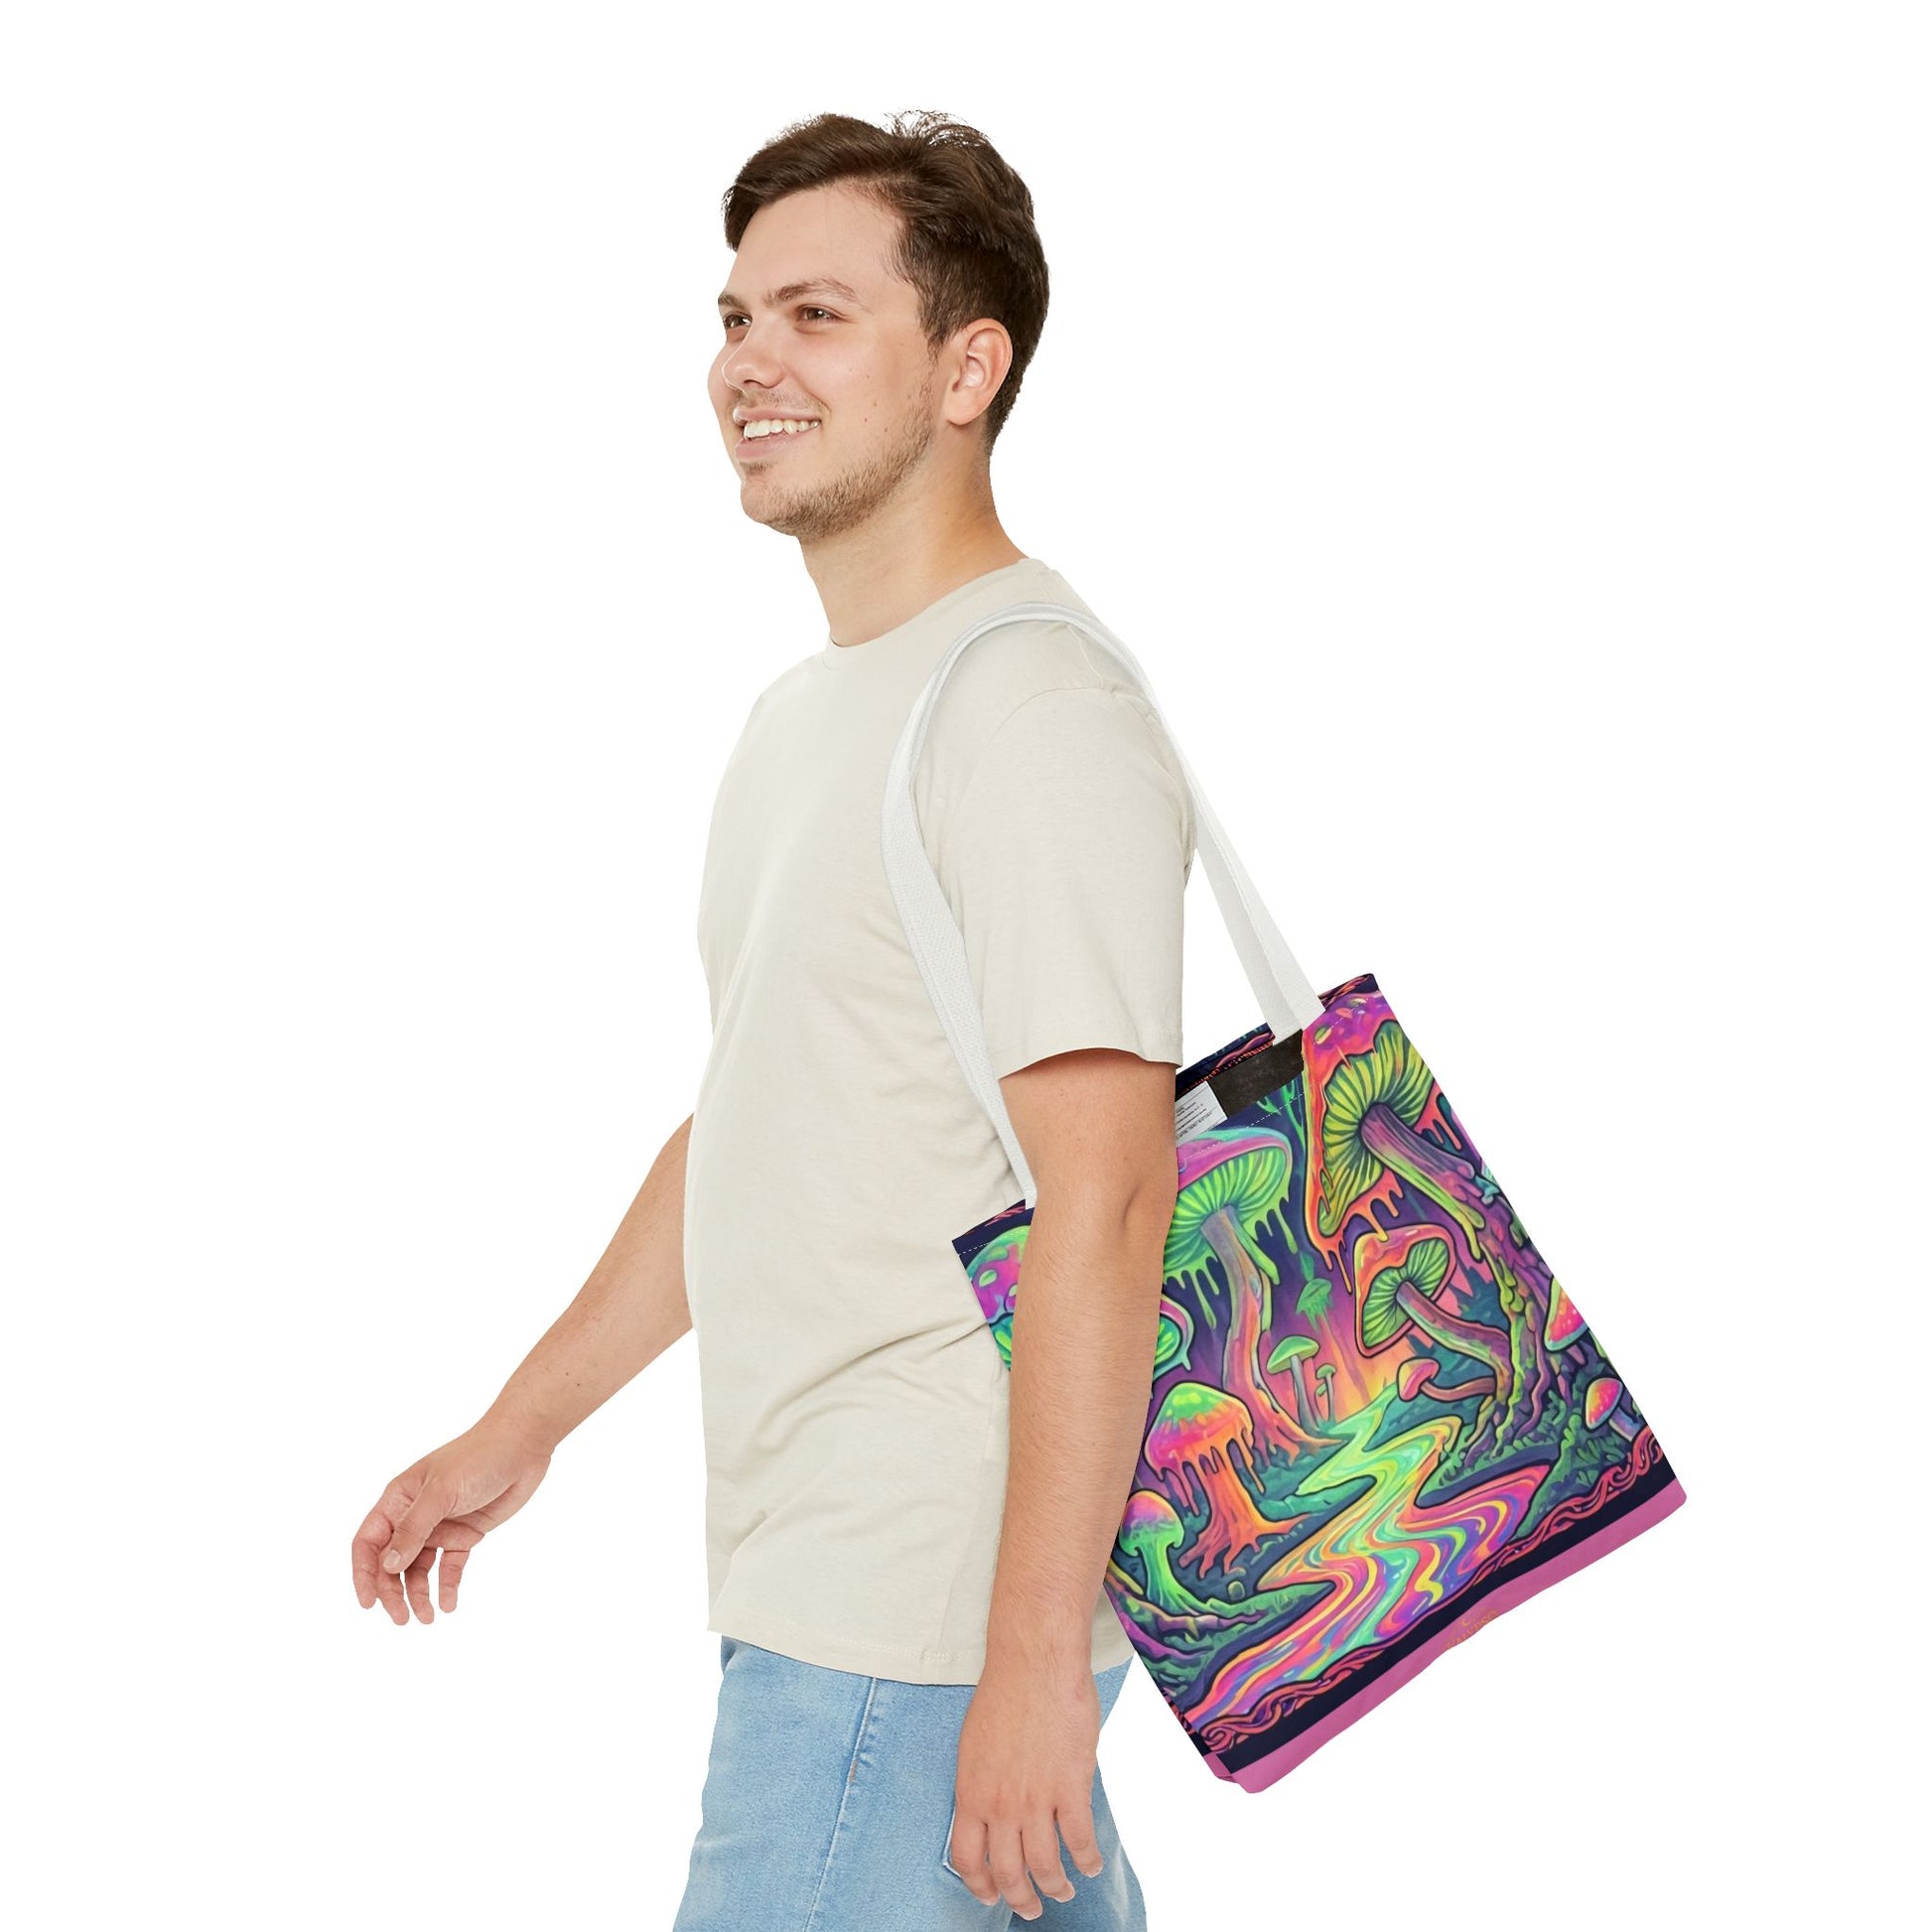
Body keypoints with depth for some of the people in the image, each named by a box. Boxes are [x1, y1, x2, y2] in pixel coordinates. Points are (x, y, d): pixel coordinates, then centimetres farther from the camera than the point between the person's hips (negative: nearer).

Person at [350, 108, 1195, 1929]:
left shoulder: (1036, 714, -16)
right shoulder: (805, 708, 16)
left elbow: (1104, 1200, -22)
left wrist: (1035, 1652, -24)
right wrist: (519, 1430, 25)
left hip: (928, 1619, -9)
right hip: (811, 1574, 9)